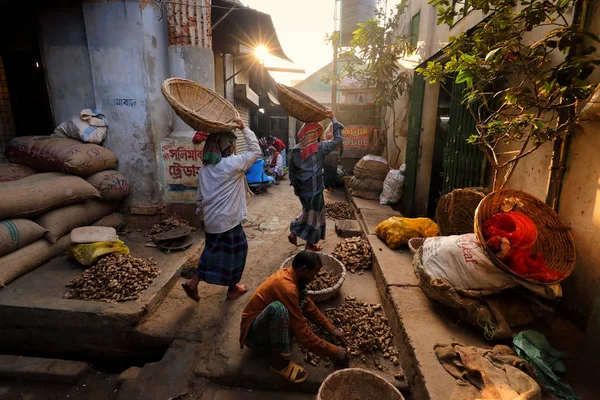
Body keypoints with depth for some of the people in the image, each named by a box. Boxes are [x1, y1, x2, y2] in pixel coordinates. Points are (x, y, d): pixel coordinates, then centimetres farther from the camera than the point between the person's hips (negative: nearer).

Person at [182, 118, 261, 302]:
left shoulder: (204, 169, 6)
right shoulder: (233, 163, -16)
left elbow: (200, 198, 11)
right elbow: (255, 151, -6)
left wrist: (202, 212, 23)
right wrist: (244, 128, -2)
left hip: (211, 220, 7)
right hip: (228, 220, -7)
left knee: (214, 251, 22)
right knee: (235, 251, 12)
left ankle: (193, 282, 22)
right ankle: (233, 289, 27)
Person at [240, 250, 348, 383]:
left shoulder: (289, 274, -2)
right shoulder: (286, 287, -30)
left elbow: (308, 305, 10)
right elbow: (303, 334, -28)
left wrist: (331, 328, 3)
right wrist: (333, 352, -17)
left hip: (267, 328, 9)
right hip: (253, 334, -9)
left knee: (302, 295, 2)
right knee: (278, 308, -38)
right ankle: (278, 360, -16)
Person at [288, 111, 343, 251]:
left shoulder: (296, 150, 0)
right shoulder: (319, 148, -15)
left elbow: (291, 170, 7)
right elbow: (338, 139, -7)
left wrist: (295, 185, 19)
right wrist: (333, 119, -2)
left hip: (301, 188, 6)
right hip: (314, 188, -6)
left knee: (308, 211, 27)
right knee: (314, 214, 11)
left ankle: (294, 233, 26)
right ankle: (310, 243, 23)